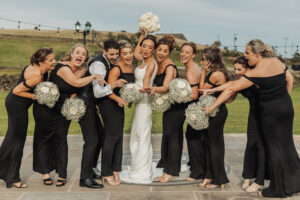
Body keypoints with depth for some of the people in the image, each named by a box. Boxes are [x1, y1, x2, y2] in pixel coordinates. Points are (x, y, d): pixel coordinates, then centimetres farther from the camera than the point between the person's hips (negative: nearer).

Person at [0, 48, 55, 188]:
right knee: (18, 140, 1)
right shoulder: (36, 76, -29)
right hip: (17, 105, -10)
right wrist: (35, 96, -22)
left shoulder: (37, 67, -3)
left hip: (14, 103, 10)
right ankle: (12, 178, 13)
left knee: (12, 137, 22)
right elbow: (16, 91, -23)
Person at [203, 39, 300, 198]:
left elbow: (231, 89, -18)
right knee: (287, 144, 17)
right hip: (287, 108, 7)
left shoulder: (255, 73, -18)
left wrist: (213, 106, -15)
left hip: (271, 112, -7)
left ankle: (278, 189, 16)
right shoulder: (277, 62, 2)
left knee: (274, 148, 5)